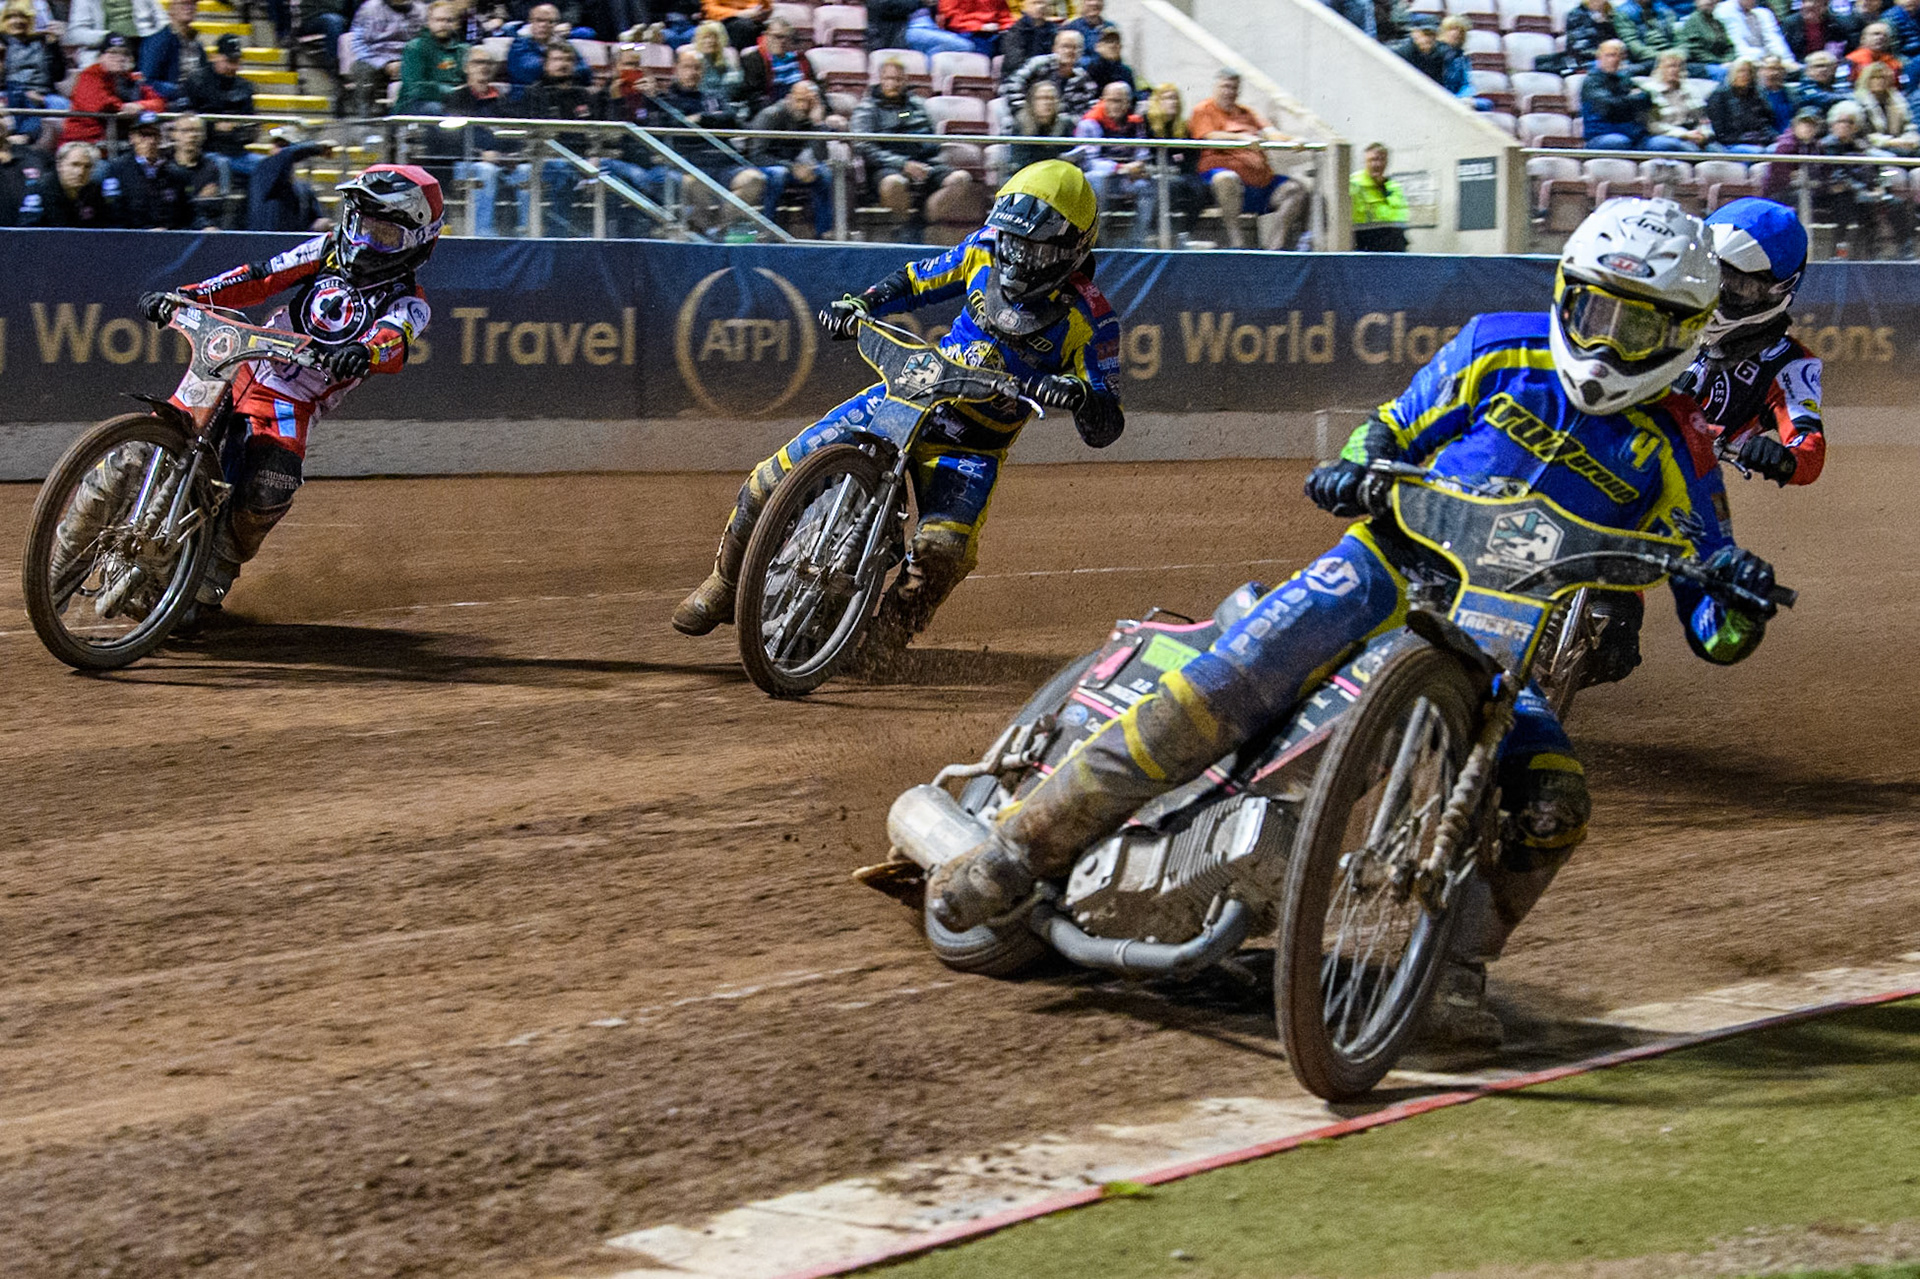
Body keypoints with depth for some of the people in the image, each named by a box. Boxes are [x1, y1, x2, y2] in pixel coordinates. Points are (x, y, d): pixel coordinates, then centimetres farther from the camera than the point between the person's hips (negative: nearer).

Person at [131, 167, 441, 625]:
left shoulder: (407, 304, -3)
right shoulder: (331, 250, 9)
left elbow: (394, 341, -25)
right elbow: (261, 278, 7)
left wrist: (364, 353, -50)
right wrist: (185, 295, -6)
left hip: (291, 404, -4)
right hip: (238, 368, 4)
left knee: (269, 489, -27)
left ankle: (210, 584, -7)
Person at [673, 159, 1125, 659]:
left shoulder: (1089, 319, -16)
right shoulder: (986, 250, -5)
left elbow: (1105, 429, -17)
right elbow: (920, 279, 14)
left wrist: (1079, 396, -40)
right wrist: (860, 305, -3)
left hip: (971, 448, -4)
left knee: (942, 551, -31)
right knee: (777, 477, -5)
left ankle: (881, 643, -4)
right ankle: (727, 579, 21)